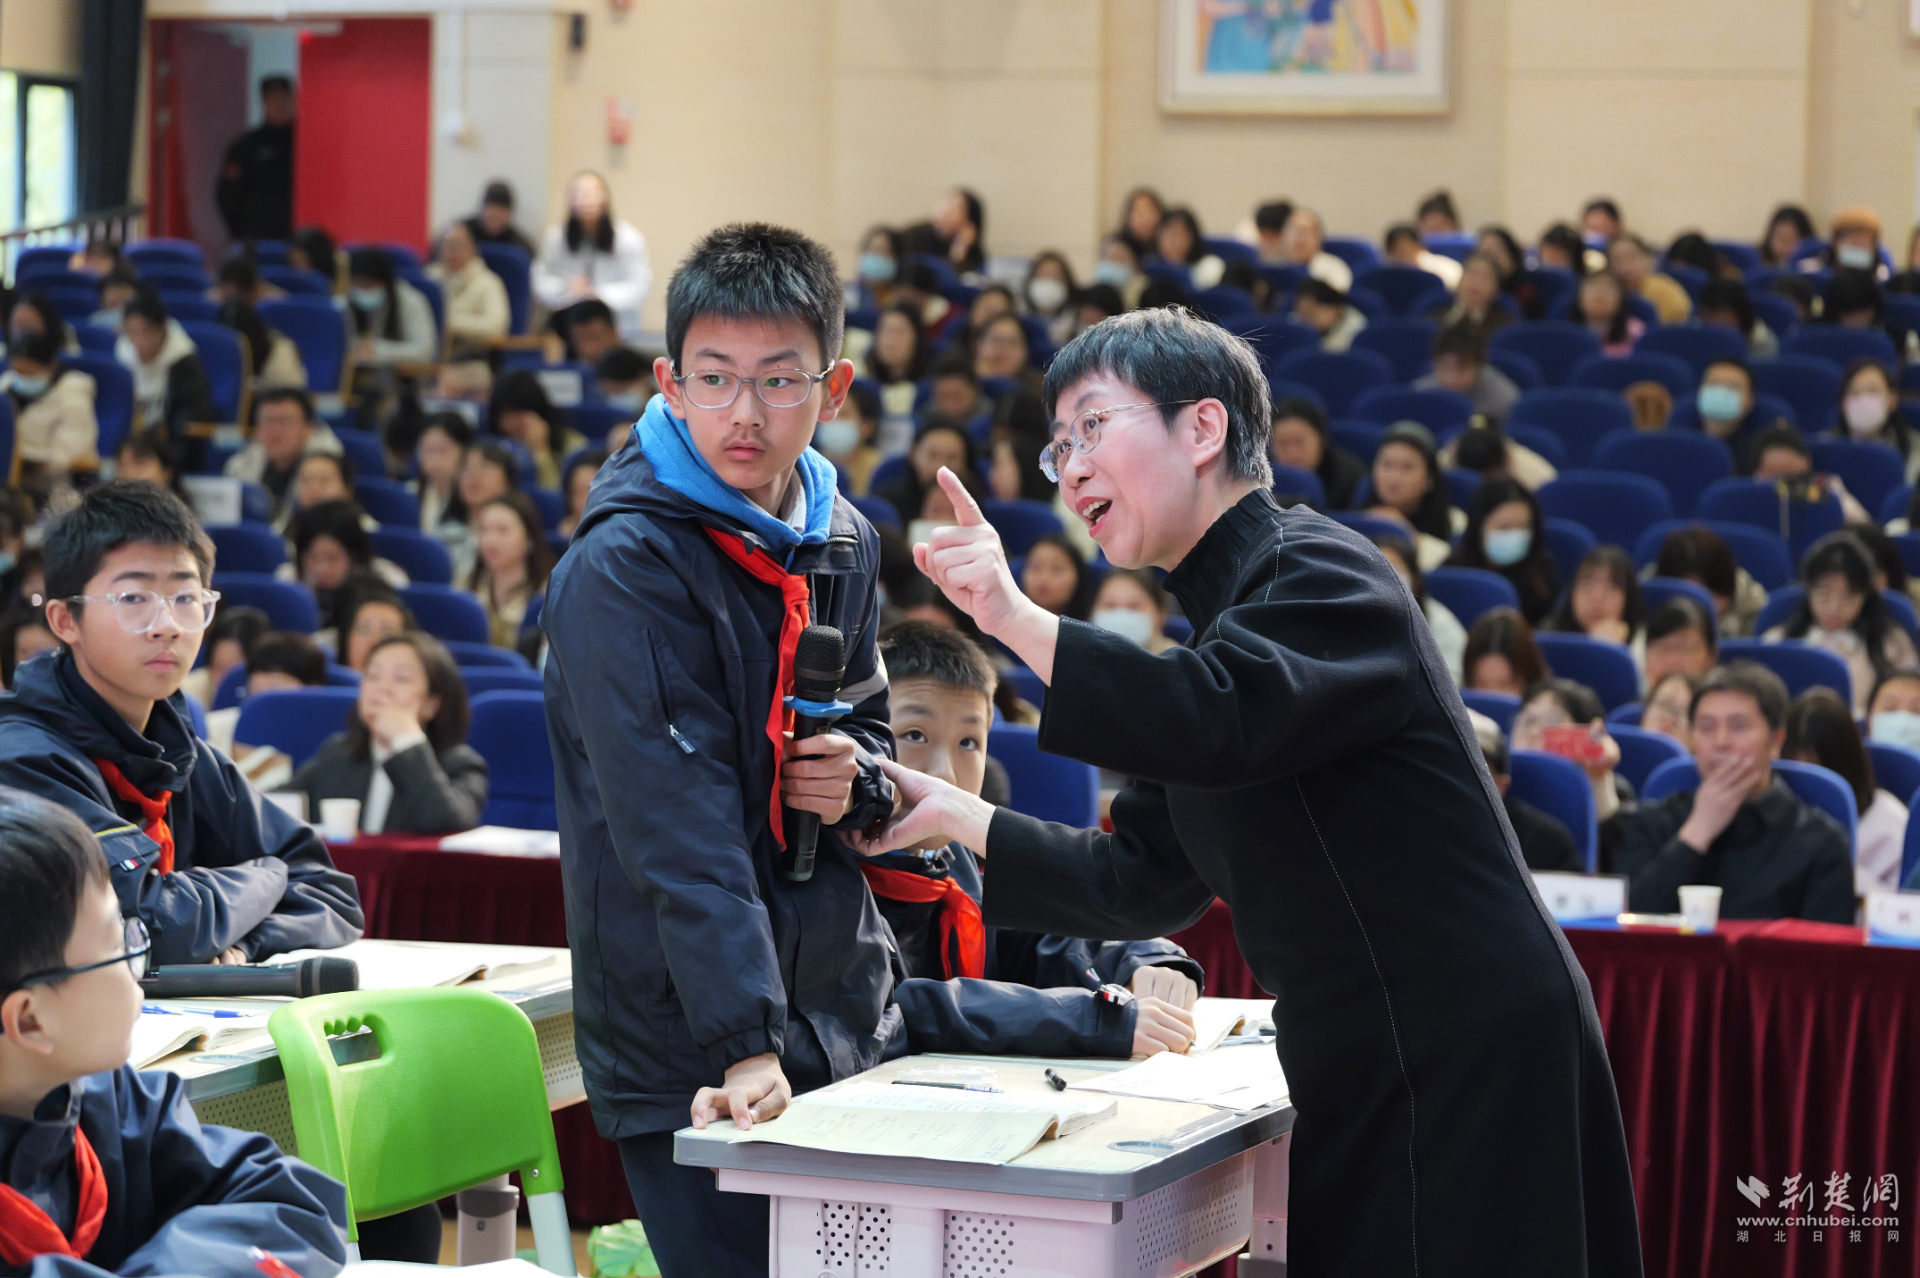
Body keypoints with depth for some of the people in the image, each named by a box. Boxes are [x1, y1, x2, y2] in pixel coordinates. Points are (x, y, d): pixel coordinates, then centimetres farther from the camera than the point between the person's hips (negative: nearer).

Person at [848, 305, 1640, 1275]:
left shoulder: (1319, 570, -9)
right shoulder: (1220, 627, 19)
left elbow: (1223, 724, -29)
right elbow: (1141, 884, 20)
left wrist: (1017, 621, -30)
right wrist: (952, 817, 14)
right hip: (1365, 1081, 9)